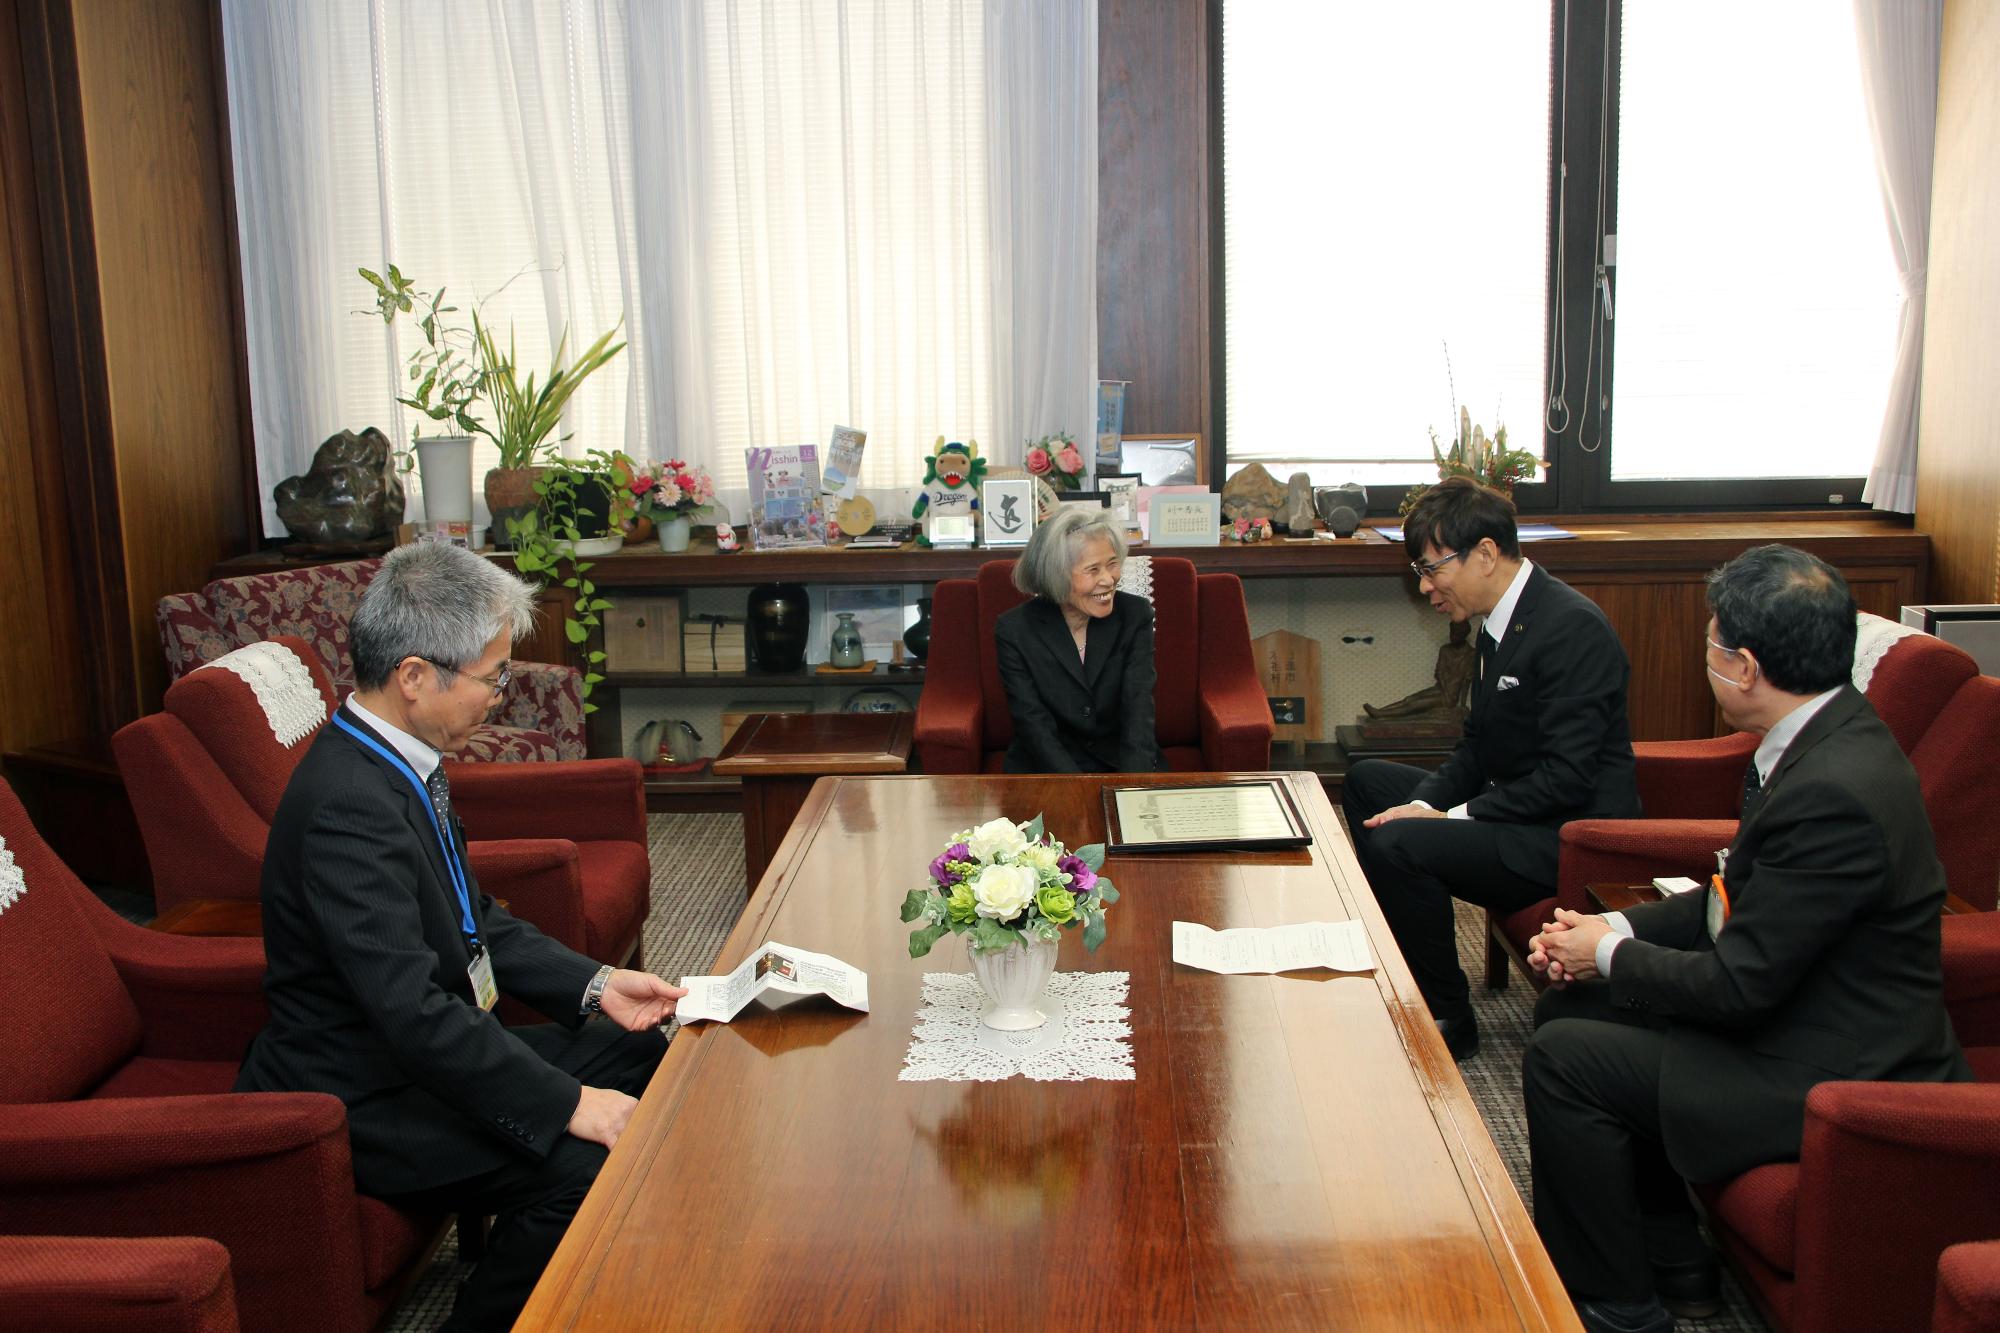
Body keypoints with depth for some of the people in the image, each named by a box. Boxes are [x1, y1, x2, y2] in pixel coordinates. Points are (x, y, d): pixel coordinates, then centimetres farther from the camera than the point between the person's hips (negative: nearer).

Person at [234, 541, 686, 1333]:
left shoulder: (395, 760, 3)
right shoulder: (350, 805, -29)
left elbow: (476, 923, 14)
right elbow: (412, 1012, -32)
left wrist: (595, 985, 2)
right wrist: (570, 1104, -28)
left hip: (421, 1050, 10)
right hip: (359, 1097, -10)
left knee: (635, 1049, 12)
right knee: (578, 1168, -25)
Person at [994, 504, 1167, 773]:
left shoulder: (1136, 615, -4)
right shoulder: (1014, 631, -9)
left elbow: (1139, 710, -13)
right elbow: (1036, 728, -13)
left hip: (1124, 766, 1)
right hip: (1044, 770, -1)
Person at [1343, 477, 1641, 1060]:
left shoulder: (1572, 628, -22)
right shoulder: (1502, 621, 8)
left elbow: (1567, 777, -26)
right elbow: (1478, 748, 13)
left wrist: (1451, 816, -22)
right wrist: (1424, 802, -5)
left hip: (1571, 834, -11)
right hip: (1520, 809, 11)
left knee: (1399, 844, -27)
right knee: (1366, 780, 16)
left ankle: (1446, 1018, -9)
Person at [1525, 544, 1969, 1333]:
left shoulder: (1834, 793, -30)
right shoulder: (1825, 737, 2)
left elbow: (1738, 984, -24)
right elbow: (1733, 904, 12)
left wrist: (1609, 956, -8)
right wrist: (1612, 930, 0)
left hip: (1836, 1078, -10)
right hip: (1798, 1011, 10)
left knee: (1563, 1059, -13)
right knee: (1570, 1004, 10)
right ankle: (1671, 1257, 20)